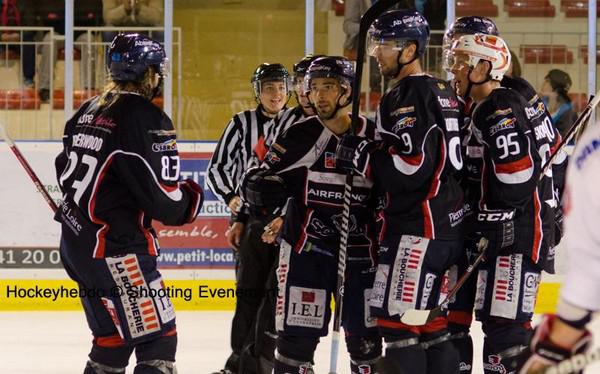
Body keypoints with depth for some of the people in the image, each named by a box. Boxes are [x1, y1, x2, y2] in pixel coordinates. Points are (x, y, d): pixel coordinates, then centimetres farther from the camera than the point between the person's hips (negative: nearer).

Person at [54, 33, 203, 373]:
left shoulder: (89, 111, 10)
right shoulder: (148, 118, -15)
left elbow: (66, 171, 20)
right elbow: (160, 196, -18)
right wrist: (190, 198, 2)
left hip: (74, 242, 9)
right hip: (115, 248, -9)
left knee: (114, 334, 18)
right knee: (158, 338, -6)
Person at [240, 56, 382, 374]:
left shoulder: (373, 138, 1)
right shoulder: (299, 136, -3)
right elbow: (254, 186, -4)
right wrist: (276, 186, -25)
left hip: (359, 251, 2)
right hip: (306, 249, -2)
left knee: (366, 336, 7)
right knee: (297, 335, -6)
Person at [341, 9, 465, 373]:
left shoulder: (409, 95, -13)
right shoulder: (442, 92, 18)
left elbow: (413, 161, -22)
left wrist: (365, 156, -10)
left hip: (417, 226, -10)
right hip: (448, 224, 10)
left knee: (397, 319, -8)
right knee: (431, 322, 12)